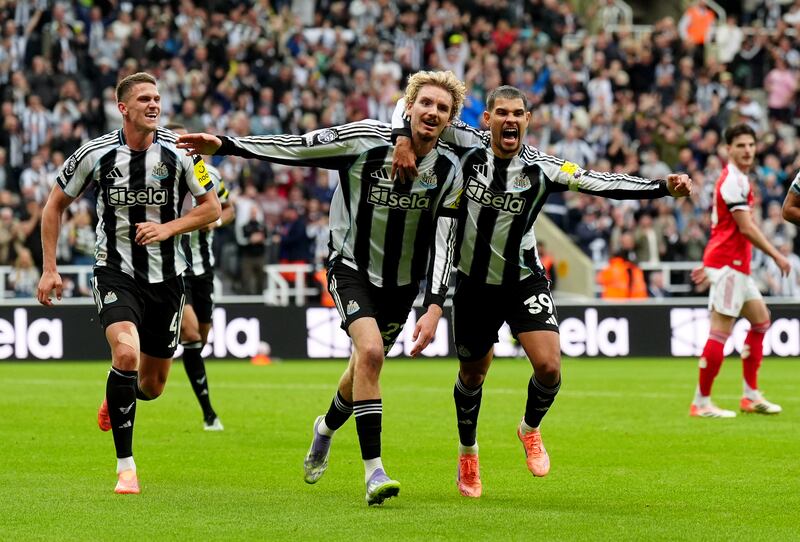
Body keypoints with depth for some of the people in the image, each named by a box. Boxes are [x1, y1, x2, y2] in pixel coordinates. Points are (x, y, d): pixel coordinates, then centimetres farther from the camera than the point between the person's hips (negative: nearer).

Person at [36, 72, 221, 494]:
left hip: (165, 275, 2)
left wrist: (168, 228, -14)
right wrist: (50, 269, 0)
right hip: (115, 272, -2)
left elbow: (212, 207, 3)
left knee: (152, 386, 9)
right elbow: (55, 205, 5)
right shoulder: (95, 154, -9)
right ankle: (125, 467, -17)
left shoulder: (178, 152, -7)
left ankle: (117, 399, 50)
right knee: (126, 353, -28)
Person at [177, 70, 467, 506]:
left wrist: (434, 308, -23)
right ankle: (373, 471, -23)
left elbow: (442, 243, -13)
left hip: (402, 282, 4)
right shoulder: (367, 139, -18)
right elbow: (296, 149, -16)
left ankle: (326, 428, 50)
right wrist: (224, 145, -21)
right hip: (351, 268, -3)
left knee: (365, 367, 16)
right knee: (370, 351, -25)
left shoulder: (448, 170, -12)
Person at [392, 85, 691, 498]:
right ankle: (467, 453, 42)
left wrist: (664, 187, -31)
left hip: (524, 282, -1)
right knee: (472, 374, 14)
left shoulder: (542, 168, -15)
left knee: (548, 366, -18)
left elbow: (604, 184, -20)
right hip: (474, 285, 1)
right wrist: (404, 141, -27)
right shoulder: (467, 145, -12)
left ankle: (531, 429, 16)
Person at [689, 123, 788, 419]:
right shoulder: (733, 181, -15)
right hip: (728, 264, -11)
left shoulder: (739, 179, 18)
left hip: (736, 265, 11)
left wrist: (708, 266, 25)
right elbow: (746, 227, -20)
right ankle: (701, 403, -9)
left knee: (760, 319, 15)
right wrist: (776, 255, -15)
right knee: (721, 332, -11)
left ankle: (751, 395, 17)